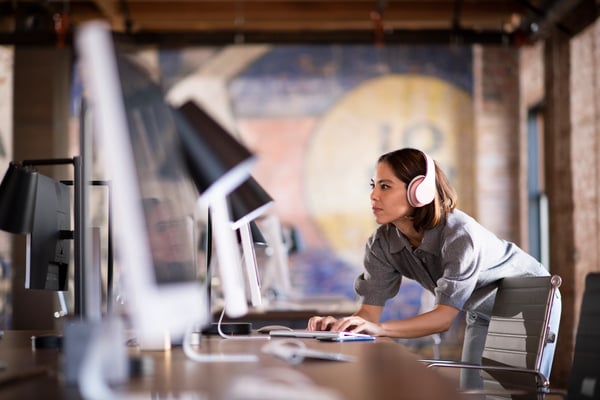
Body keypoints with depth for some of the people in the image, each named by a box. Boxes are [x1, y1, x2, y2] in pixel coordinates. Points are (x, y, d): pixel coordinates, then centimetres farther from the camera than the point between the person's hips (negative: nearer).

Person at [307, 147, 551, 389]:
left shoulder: (459, 235, -36)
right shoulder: (382, 243, -18)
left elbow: (444, 318, -39)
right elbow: (370, 311, -20)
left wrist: (379, 329, -52)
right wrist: (342, 324, -43)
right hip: (482, 315, 5)